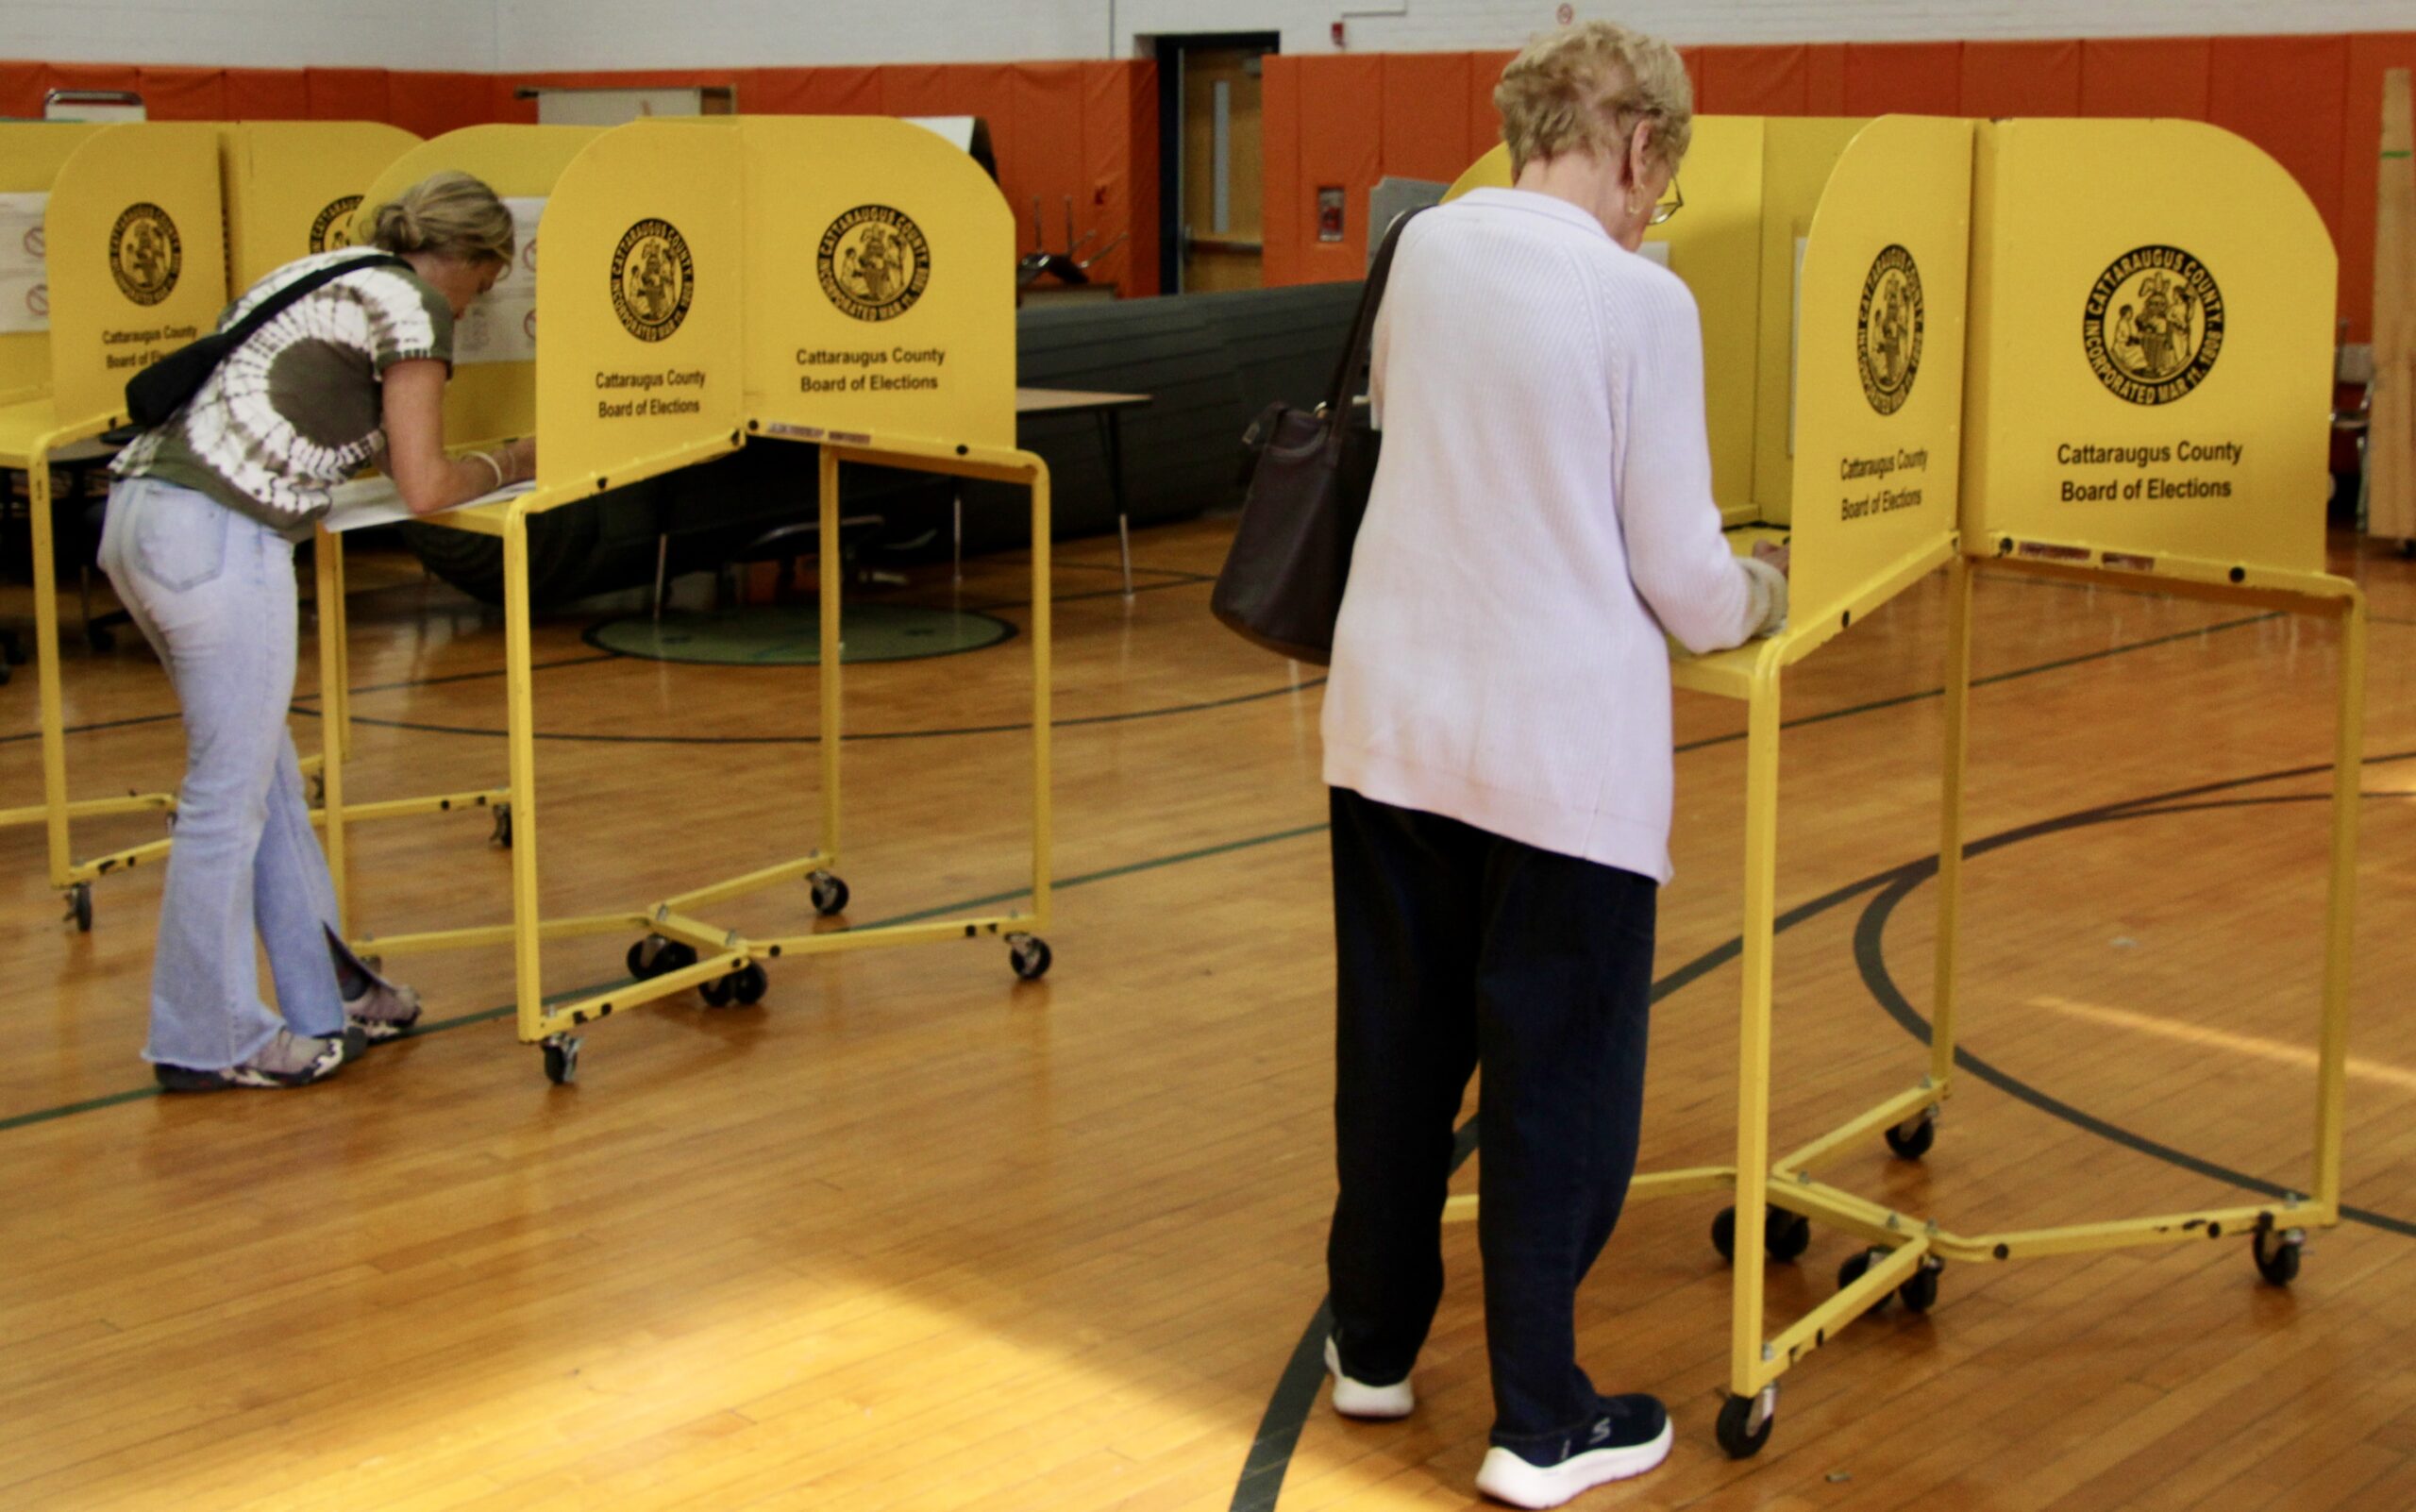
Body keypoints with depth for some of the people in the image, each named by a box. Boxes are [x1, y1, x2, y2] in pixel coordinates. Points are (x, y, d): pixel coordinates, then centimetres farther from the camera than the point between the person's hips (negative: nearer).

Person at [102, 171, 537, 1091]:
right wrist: (506, 466, 15)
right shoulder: (415, 305, -1)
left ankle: (326, 997, 27)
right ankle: (209, 1043, 10)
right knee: (229, 793, 1)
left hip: (137, 514, 9)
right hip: (219, 536, -9)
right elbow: (425, 490, -1)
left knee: (269, 778, 17)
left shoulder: (318, 274, 25)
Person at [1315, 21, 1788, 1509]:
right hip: (1560, 744, -5)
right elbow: (1683, 579, -10)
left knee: (1397, 1045, 19)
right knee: (1561, 1073, 7)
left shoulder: (1426, 243, 2)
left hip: (1392, 721, 6)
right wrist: (1764, 593, 11)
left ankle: (1376, 1342, 35)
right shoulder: (1641, 298, -14)